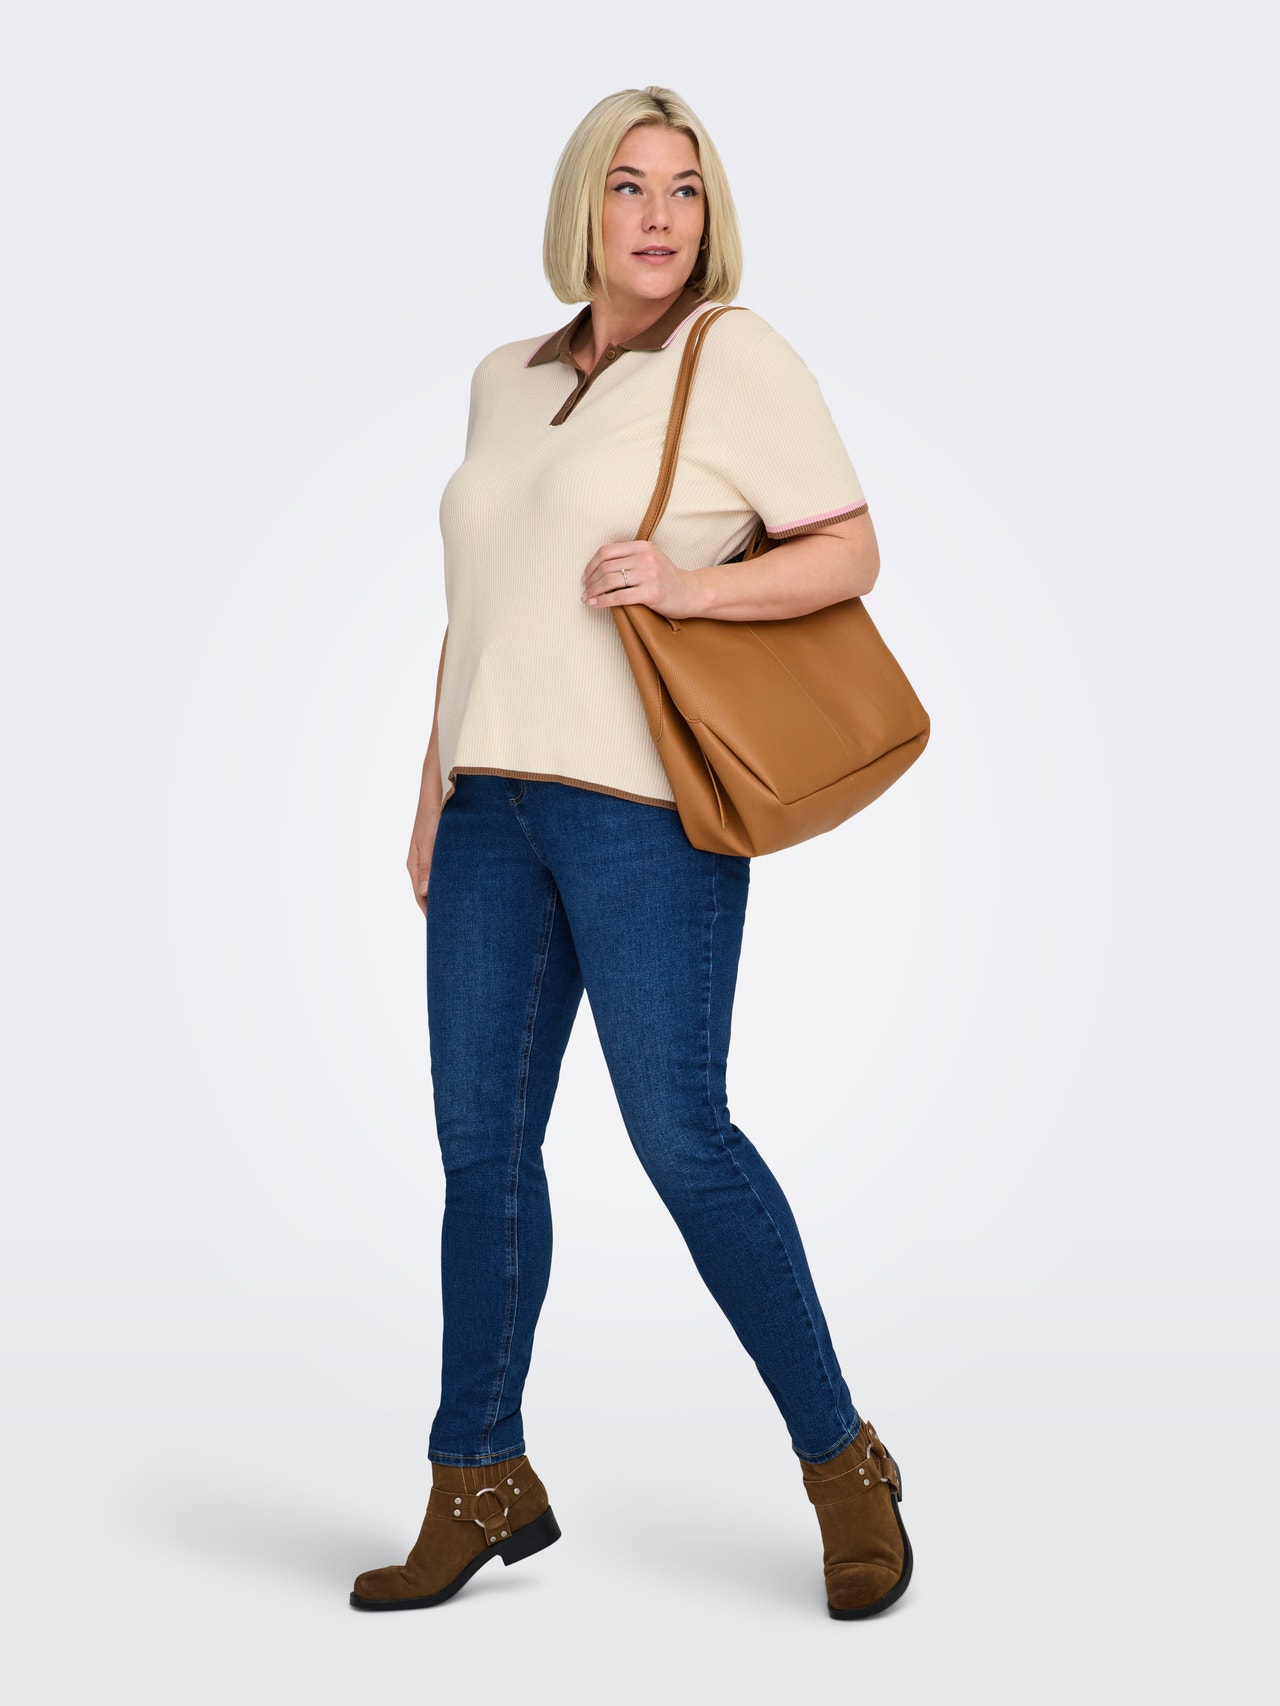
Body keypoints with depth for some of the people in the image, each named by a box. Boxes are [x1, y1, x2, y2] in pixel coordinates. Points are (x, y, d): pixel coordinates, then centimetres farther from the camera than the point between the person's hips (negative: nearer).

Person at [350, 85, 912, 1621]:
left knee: (679, 1134, -8)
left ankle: (841, 1462, 9)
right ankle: (481, 1484, 17)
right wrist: (435, 778, 17)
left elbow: (852, 552, -4)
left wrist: (689, 585, -19)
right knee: (480, 1137, 5)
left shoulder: (736, 356, 0)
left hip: (640, 800, -6)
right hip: (495, 800, 6)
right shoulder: (504, 383, 18)